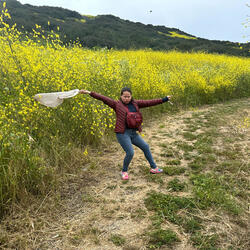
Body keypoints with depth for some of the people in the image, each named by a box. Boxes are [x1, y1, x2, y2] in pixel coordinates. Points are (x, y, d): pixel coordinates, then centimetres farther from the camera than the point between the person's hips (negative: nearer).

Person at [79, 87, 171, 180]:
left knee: (146, 147, 13)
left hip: (133, 133, 6)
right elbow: (103, 98, -10)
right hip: (122, 133, -6)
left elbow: (149, 102, 6)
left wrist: (163, 99, 4)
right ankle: (124, 171, 15)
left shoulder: (136, 103, 7)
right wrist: (89, 93, -16)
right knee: (130, 153, -14)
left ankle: (153, 167, 33)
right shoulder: (117, 104, -3)